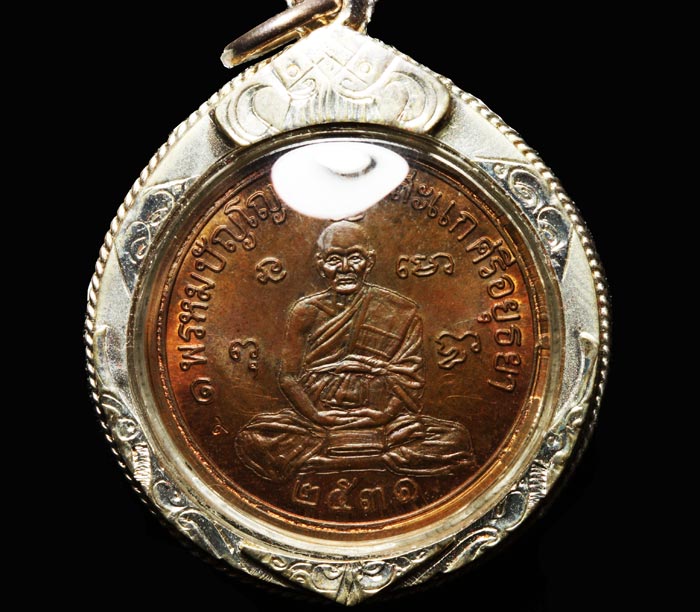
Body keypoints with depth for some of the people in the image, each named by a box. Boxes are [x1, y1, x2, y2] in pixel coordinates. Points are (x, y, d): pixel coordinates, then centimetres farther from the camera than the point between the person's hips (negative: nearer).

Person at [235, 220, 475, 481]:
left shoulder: (400, 312, 4)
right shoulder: (307, 312, 6)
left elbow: (411, 379, 1)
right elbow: (288, 377, 2)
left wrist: (385, 414, -15)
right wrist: (318, 416, -13)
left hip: (380, 423, 0)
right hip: (319, 420, 0)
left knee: (454, 439, -24)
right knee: (252, 439, -26)